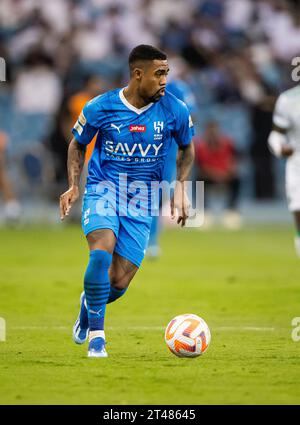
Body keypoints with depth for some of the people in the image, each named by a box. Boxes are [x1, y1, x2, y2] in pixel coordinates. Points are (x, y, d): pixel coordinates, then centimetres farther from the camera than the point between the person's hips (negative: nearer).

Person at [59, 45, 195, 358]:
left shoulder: (174, 110, -4)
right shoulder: (100, 108, -8)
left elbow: (187, 148, 16)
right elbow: (77, 144, 10)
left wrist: (181, 186, 2)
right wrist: (73, 185, -2)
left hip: (141, 202, 2)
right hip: (103, 190, -2)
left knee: (119, 283, -5)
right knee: (102, 250, -30)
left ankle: (89, 302, 34)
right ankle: (96, 336, -17)